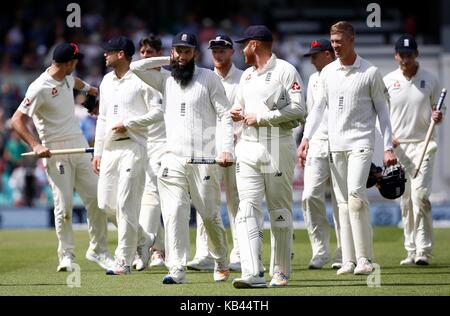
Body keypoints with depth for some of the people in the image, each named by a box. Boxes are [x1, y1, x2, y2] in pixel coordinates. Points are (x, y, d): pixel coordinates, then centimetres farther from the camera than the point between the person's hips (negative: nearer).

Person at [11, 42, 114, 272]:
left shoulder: (67, 78, 8)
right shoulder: (40, 88, -17)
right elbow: (17, 120, -18)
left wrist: (90, 89, 52)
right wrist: (35, 145, -28)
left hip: (79, 145, 7)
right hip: (56, 151, -7)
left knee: (95, 198, 3)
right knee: (64, 204, -7)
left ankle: (98, 250, 12)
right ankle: (67, 255, 6)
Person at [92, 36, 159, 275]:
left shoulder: (140, 80, -6)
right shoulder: (106, 81, 17)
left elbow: (158, 113, -10)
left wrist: (127, 124, -15)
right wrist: (97, 152, 17)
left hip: (133, 147, -8)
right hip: (109, 148, 8)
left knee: (126, 203, -10)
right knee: (106, 202, 6)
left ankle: (123, 261, -8)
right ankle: (143, 239, 26)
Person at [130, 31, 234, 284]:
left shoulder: (209, 78, 3)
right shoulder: (166, 79, 15)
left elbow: (226, 115, -2)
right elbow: (136, 67, 10)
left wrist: (227, 149, -14)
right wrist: (167, 62, 11)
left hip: (204, 159, -3)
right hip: (174, 159, 3)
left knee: (210, 216, 3)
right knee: (174, 213, -10)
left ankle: (222, 264, 24)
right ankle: (177, 270, -13)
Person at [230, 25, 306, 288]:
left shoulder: (285, 71, -5)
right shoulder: (247, 75, 18)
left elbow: (298, 109, -14)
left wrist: (261, 117, -14)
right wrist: (237, 113, 5)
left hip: (278, 147, -6)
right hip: (248, 148, 6)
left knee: (280, 211, 3)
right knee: (248, 209, -9)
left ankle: (281, 272, 14)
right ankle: (253, 273, -17)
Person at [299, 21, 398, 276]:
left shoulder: (370, 73, -2)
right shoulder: (327, 73, 10)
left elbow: (382, 110, 0)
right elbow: (318, 107, 14)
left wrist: (389, 147, -4)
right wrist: (307, 137, 2)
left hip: (361, 142, -5)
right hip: (335, 145, 5)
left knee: (356, 194, -19)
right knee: (343, 201, 4)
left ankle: (365, 258, -17)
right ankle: (349, 260, 5)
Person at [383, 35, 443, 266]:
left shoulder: (430, 80, 3)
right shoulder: (388, 81, 6)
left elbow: (436, 112, 9)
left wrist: (436, 117, -15)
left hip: (423, 145, -2)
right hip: (398, 146, 2)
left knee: (420, 196, -15)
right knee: (405, 201, 4)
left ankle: (424, 250, -13)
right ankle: (411, 251, 10)